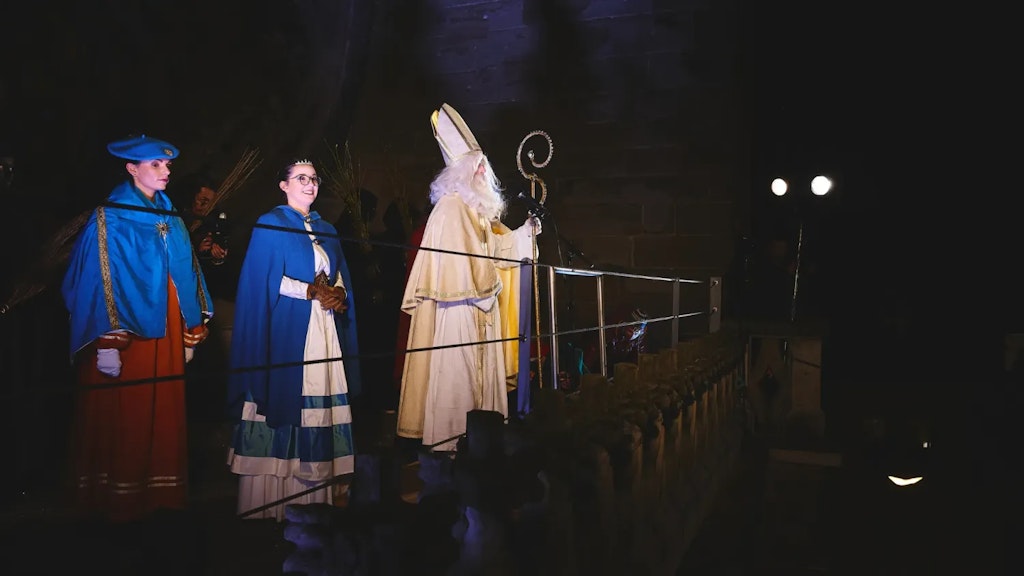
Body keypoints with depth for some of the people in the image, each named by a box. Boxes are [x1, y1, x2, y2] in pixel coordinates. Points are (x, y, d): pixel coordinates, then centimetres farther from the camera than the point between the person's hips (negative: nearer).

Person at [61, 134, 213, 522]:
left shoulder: (170, 219, 11)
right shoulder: (110, 219, -8)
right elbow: (96, 282, -12)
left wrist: (189, 334, 11)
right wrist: (106, 343, -19)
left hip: (165, 336, 6)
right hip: (126, 334, -6)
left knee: (164, 416, 9)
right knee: (124, 421, 1)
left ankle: (160, 493, 19)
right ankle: (120, 502, 13)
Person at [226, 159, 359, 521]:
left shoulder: (326, 230, 20)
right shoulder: (270, 225, 2)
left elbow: (340, 278, 17)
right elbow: (267, 282, -7)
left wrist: (339, 296, -4)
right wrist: (313, 292, -11)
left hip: (325, 333, 6)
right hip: (286, 332, -6)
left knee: (320, 406, 1)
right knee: (284, 401, -9)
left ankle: (313, 494, 5)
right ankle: (269, 504, -3)